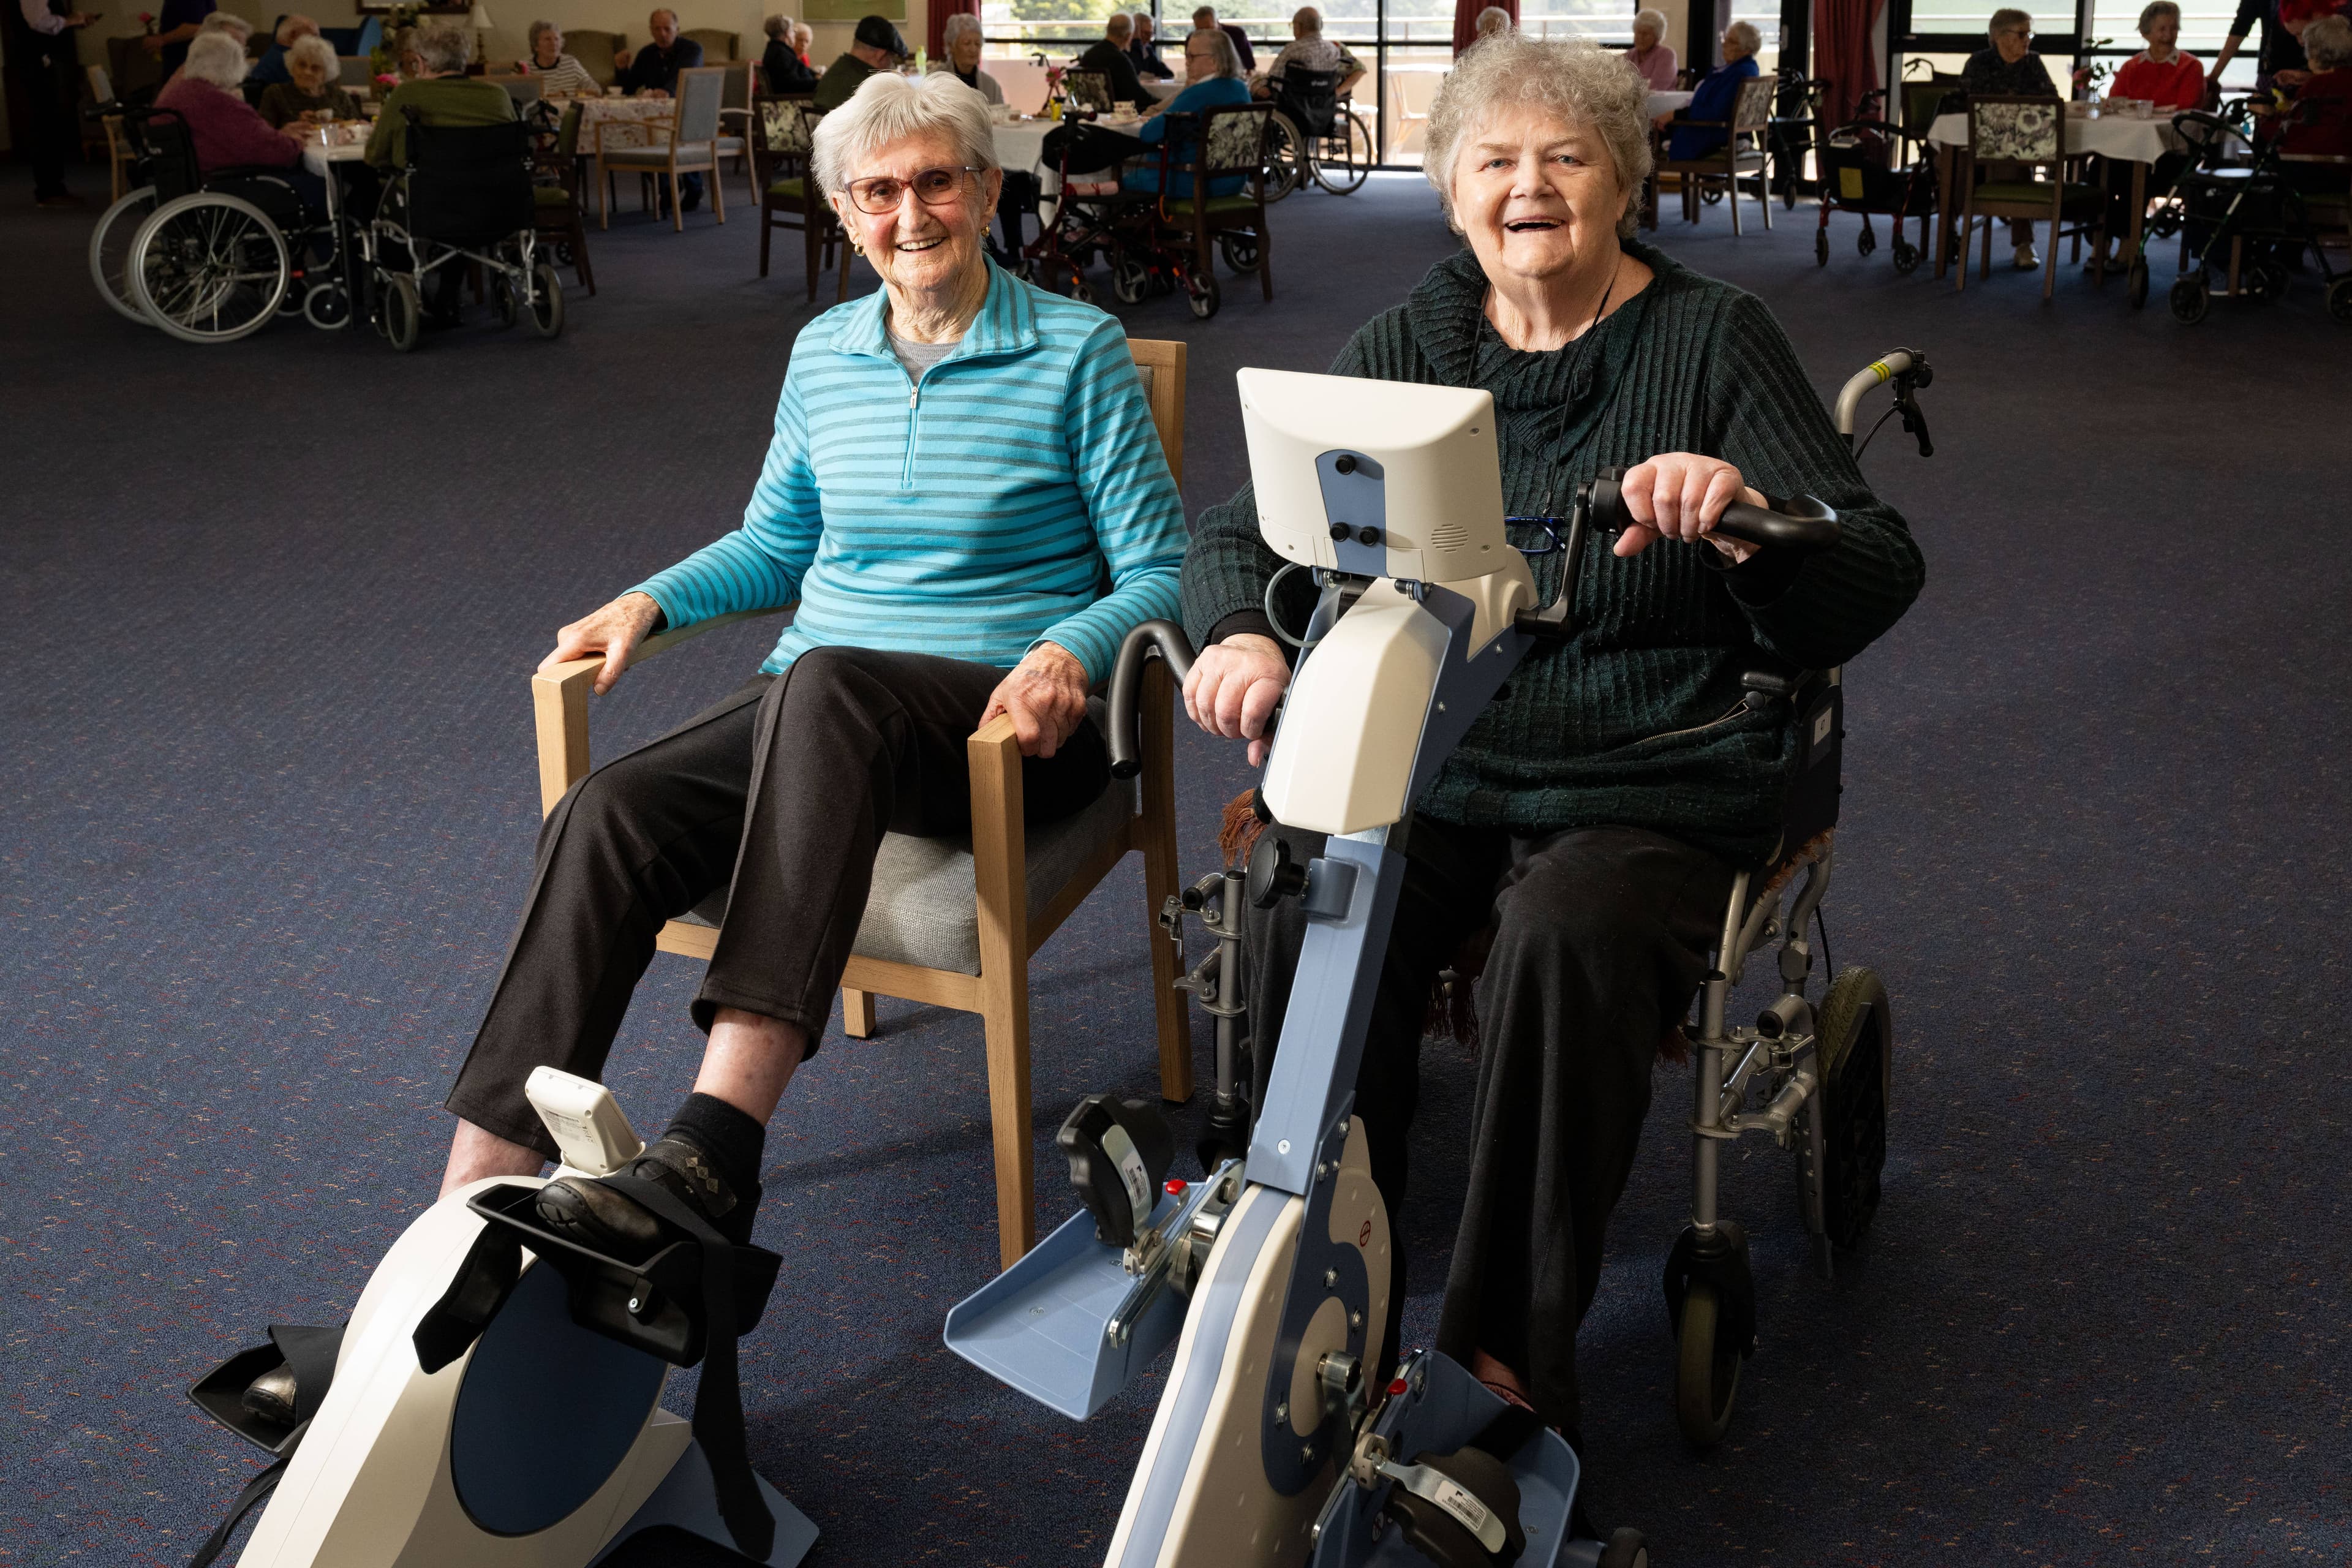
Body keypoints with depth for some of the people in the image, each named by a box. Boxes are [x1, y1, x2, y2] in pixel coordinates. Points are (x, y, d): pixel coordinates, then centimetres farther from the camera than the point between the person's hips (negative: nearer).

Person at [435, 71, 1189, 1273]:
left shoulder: (1078, 350, 1)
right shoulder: (823, 354, 15)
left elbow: (1160, 573, 0)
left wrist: (1069, 652, -20)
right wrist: (649, 602, 10)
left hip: (1007, 723, -4)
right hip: (817, 718, 5)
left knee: (828, 682, -40)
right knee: (605, 816, -26)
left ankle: (715, 1149, -49)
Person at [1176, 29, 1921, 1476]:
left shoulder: (1717, 341, 0)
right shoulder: (1408, 347, 9)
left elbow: (1875, 585, -8)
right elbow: (1244, 530, 7)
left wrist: (1750, 520, -31)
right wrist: (1242, 634, -17)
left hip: (1650, 784, -2)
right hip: (1429, 760, 3)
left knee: (1569, 934, -33)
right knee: (1307, 905, -27)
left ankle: (1512, 1356, -18)